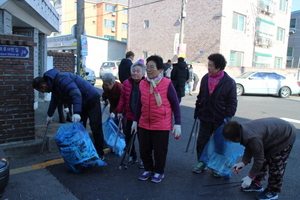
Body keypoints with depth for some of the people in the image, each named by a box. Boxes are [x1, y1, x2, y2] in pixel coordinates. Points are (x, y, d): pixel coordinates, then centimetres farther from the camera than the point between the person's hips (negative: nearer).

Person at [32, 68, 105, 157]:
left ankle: (100, 154, 2)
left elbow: (76, 94, -36)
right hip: (82, 103, 10)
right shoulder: (53, 84, 8)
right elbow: (54, 101, 25)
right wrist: (49, 115, 35)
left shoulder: (61, 79, -25)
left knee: (95, 127, -6)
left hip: (91, 99, -10)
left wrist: (77, 112, -43)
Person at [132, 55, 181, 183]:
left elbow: (175, 105, -6)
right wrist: (135, 121, 14)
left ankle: (159, 172, 31)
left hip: (161, 125, -4)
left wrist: (177, 124, -9)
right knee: (144, 150, 12)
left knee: (159, 151, 8)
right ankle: (148, 169, 35)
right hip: (144, 124, 4)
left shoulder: (167, 84, -11)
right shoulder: (143, 83, 1)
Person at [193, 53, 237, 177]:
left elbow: (232, 102, -6)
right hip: (205, 117, 4)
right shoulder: (205, 78, 3)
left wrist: (228, 117, -13)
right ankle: (201, 162, 29)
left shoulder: (229, 82, -10)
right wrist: (197, 111, 9)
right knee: (202, 141, 11)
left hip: (220, 120, -4)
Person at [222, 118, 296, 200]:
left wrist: (250, 177, -19)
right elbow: (249, 148, 4)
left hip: (286, 137, -9)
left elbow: (259, 159, -28)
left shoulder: (253, 138, -38)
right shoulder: (243, 129, -11)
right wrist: (244, 162, -4)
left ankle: (273, 192, 15)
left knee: (276, 166, -2)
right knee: (263, 160, 12)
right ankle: (256, 184, 25)